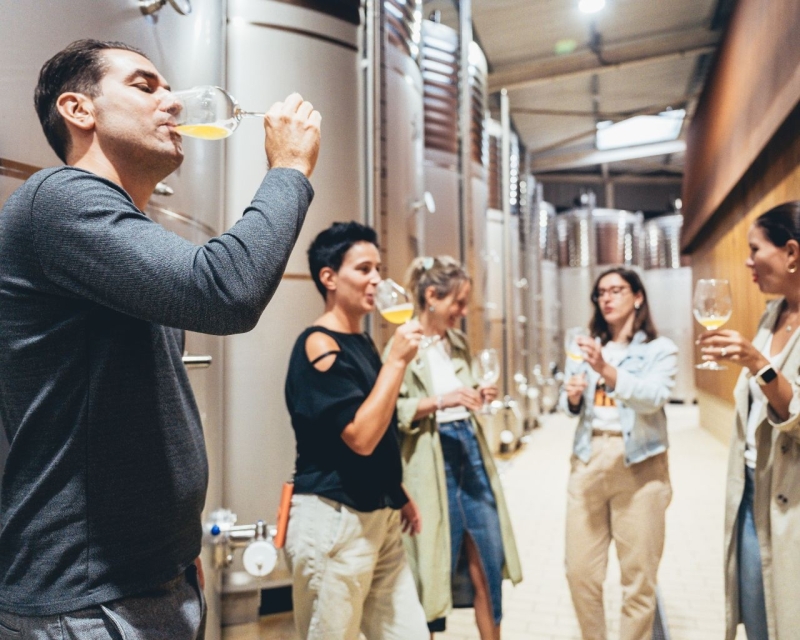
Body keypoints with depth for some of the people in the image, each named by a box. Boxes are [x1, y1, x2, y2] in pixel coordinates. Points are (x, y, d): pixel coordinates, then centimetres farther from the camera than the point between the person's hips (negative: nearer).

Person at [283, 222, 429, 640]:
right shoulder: (319, 346, -15)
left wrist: (398, 494, 18)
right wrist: (397, 360, -21)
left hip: (378, 516, 8)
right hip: (333, 518, -8)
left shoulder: (362, 342, 12)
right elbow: (360, 437, -24)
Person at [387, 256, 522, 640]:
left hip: (470, 452, 7)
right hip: (431, 461, -6)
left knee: (488, 561, 13)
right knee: (436, 565, 6)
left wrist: (478, 397, 3)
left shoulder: (459, 343, 12)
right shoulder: (402, 345, -9)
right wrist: (438, 401, -24)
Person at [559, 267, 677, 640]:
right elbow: (570, 407, 13)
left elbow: (654, 397, -17)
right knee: (580, 570, 7)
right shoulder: (587, 347, 15)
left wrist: (606, 370, -31)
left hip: (638, 463, -3)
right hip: (588, 459, 4)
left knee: (638, 574, 4)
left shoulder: (660, 349, 1)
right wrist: (572, 397, -10)